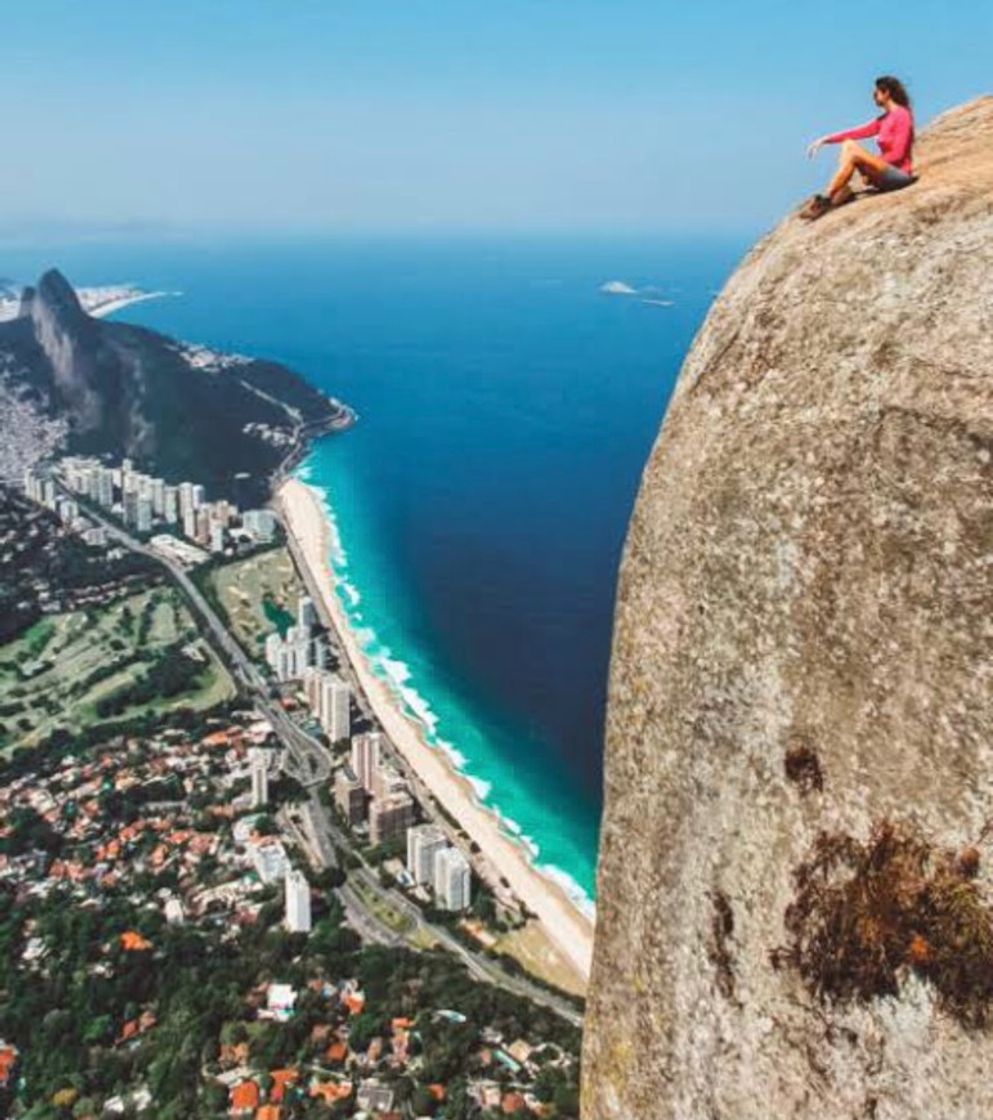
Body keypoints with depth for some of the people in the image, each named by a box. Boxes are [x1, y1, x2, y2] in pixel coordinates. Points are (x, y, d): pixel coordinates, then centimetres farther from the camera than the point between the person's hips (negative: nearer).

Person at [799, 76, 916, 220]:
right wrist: (826, 139, 5)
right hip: (887, 173, 8)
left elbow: (897, 154, -16)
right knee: (848, 144, -3)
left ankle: (824, 201, -25)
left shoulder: (902, 115, -10)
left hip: (900, 175, -8)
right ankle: (843, 192, -21)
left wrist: (870, 164, -13)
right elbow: (858, 132, 11)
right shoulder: (884, 119, 14)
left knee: (853, 154, -24)